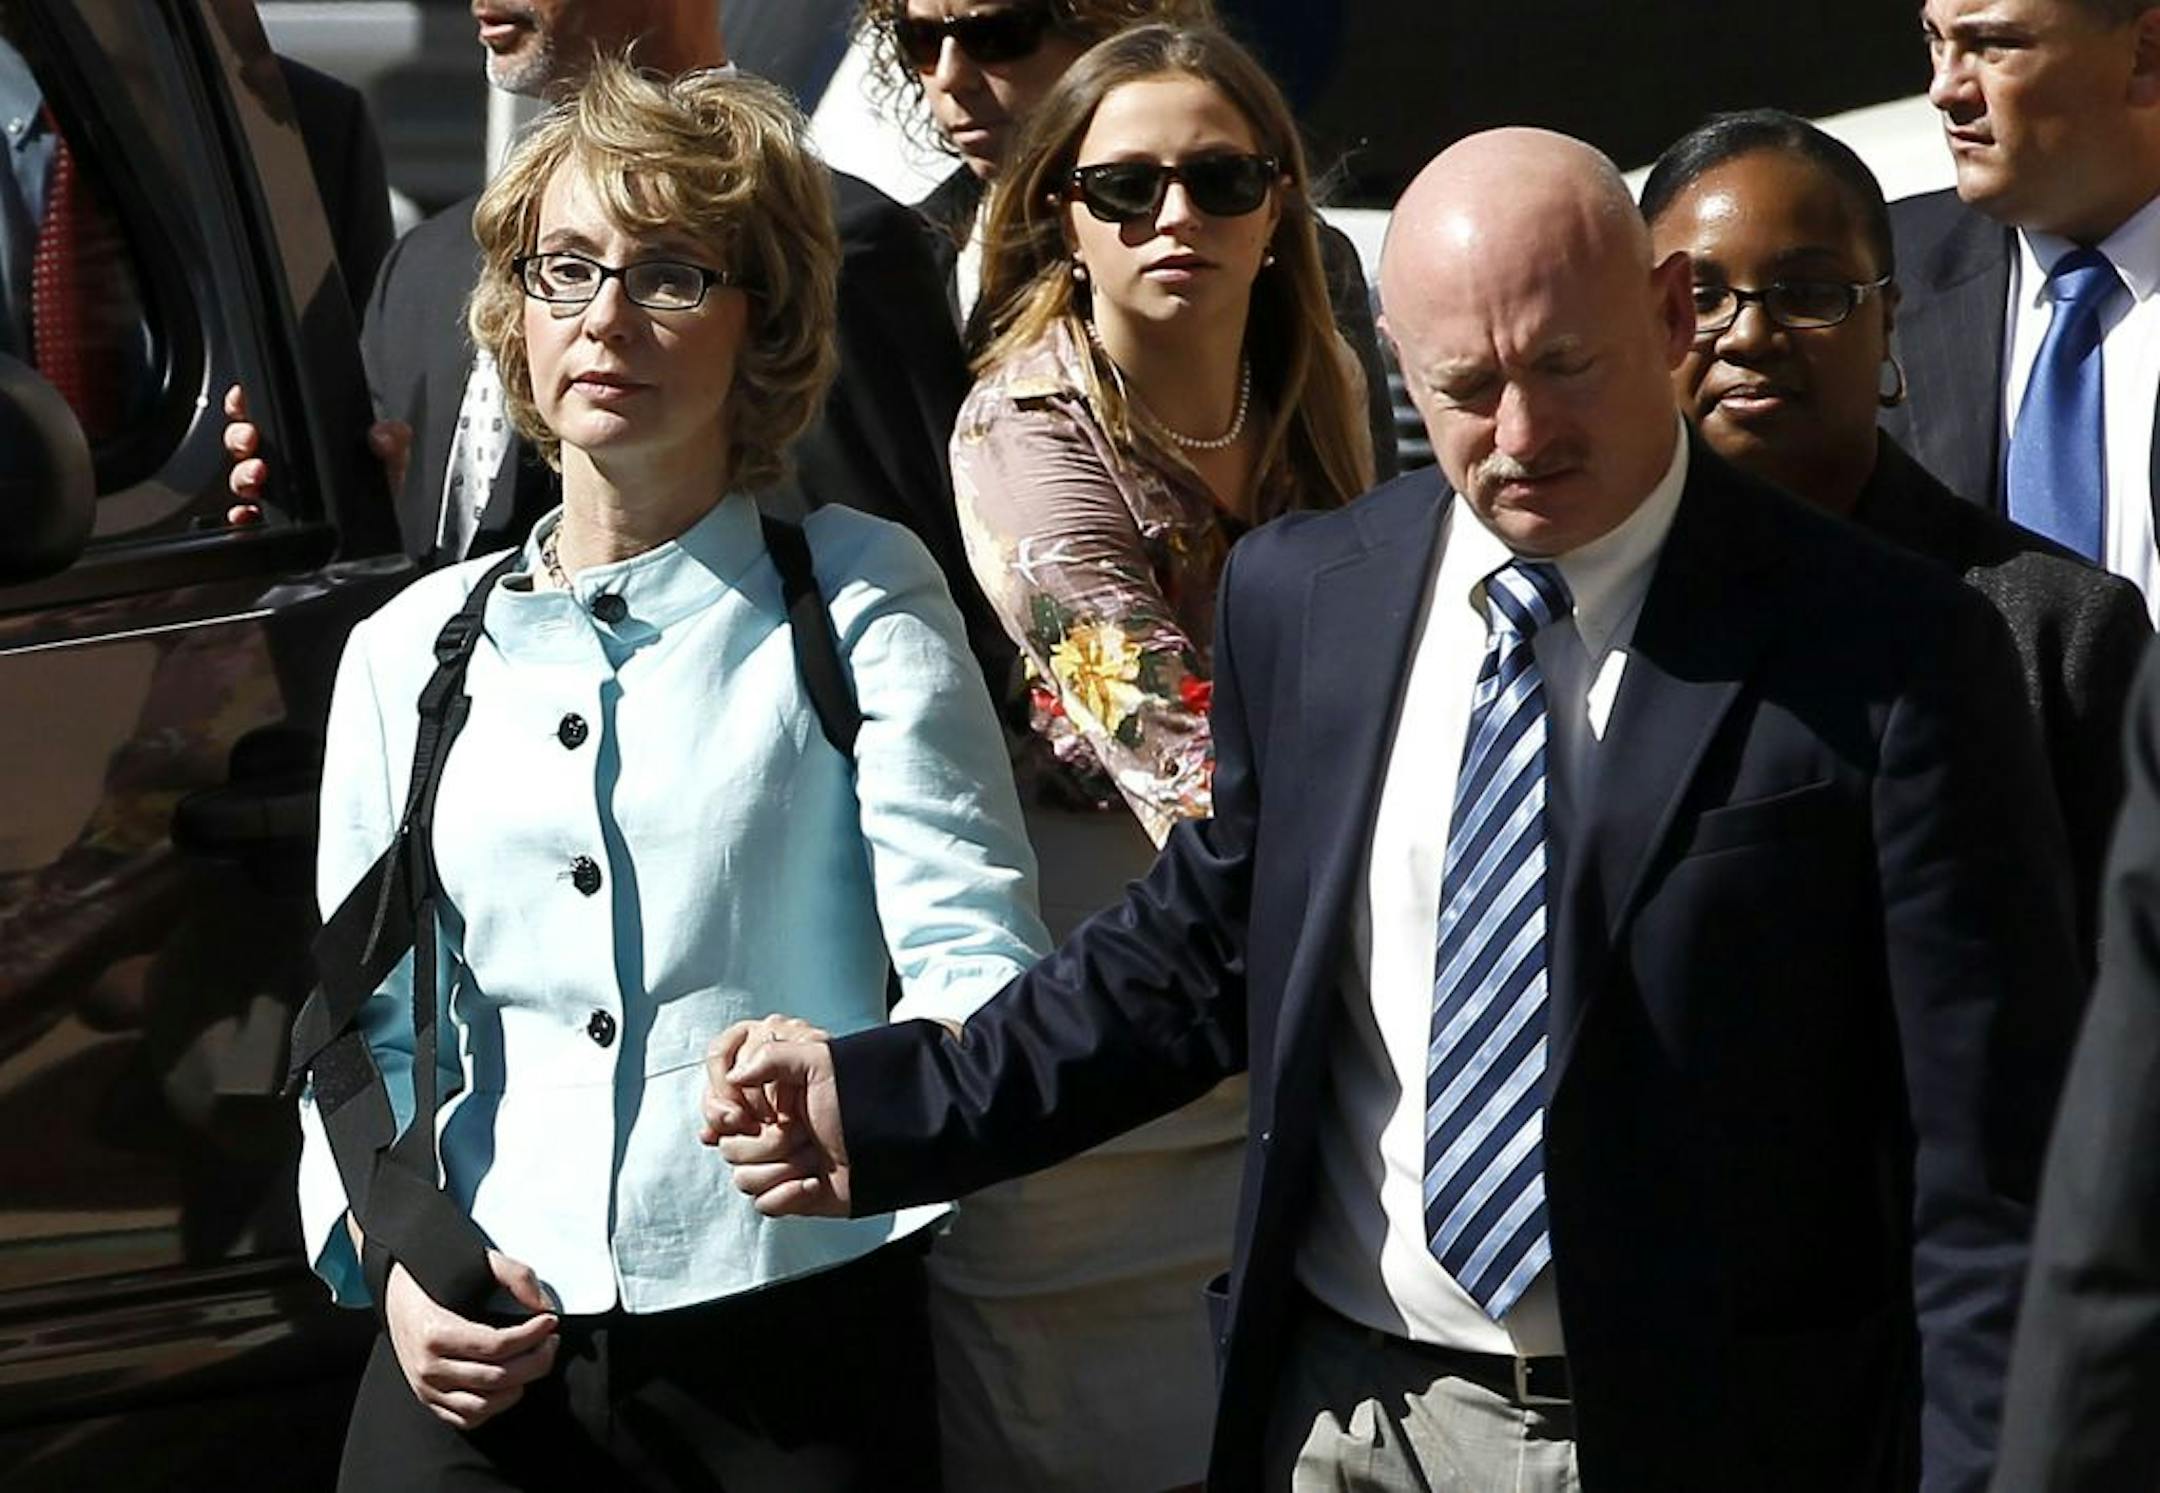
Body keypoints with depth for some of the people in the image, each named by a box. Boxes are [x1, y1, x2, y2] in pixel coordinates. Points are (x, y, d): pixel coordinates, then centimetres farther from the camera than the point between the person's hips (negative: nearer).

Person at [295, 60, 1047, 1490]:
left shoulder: (861, 597, 3)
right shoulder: (409, 653, 11)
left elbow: (978, 959, -7)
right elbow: (368, 1026, 15)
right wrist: (398, 1253, -4)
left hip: (793, 1346, -2)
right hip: (475, 1363, 2)